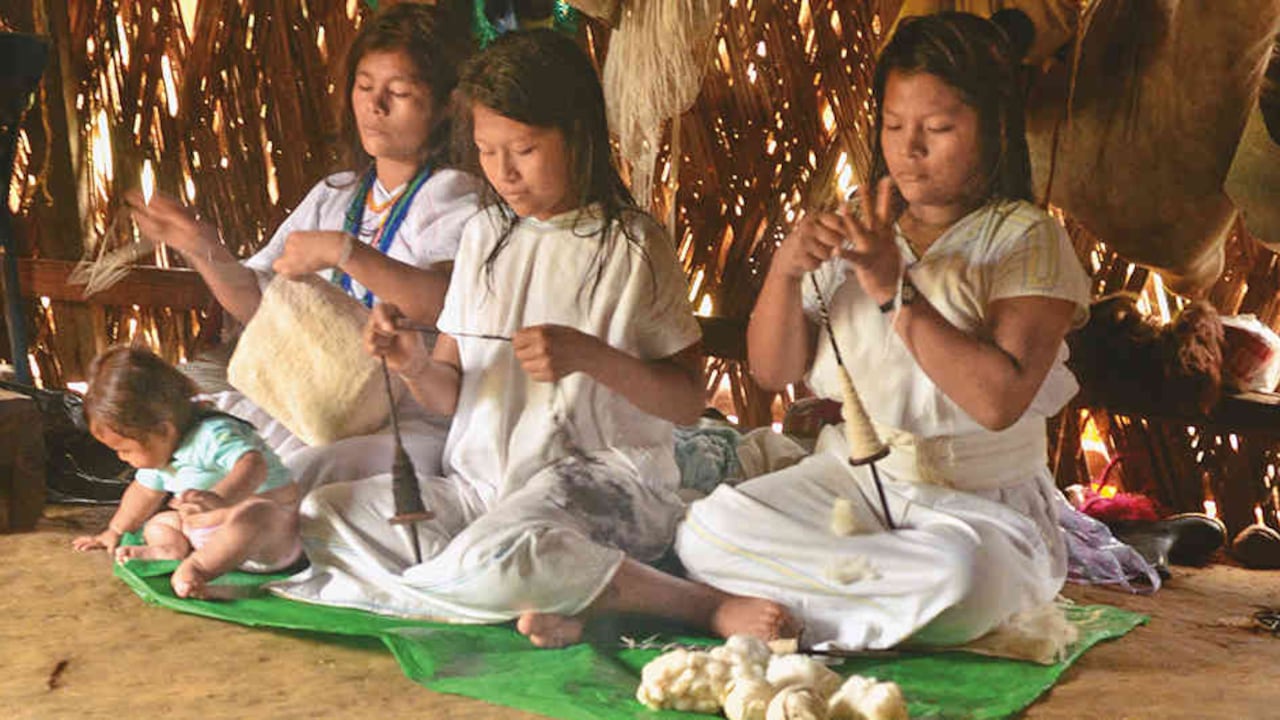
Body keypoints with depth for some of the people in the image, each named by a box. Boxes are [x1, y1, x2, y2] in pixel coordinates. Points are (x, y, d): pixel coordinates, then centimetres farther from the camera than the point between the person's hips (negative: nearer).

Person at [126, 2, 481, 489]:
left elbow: (451, 302, -23)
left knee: (288, 478, -31)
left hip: (415, 421, -7)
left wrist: (343, 251, -26)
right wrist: (206, 251, 0)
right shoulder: (333, 196, 19)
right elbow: (256, 301, 18)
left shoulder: (452, 195, -3)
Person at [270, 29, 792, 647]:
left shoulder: (631, 244, -3)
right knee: (322, 515, -12)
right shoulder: (485, 235, 12)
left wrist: (589, 355, -20)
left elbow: (688, 401, -5)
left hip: (600, 478, -7)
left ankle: (709, 607, -20)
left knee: (492, 558, -37)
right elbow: (452, 394, 13)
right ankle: (549, 604, -22)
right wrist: (414, 365, -11)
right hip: (484, 479, 7)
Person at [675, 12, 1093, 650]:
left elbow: (1000, 400, -20)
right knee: (708, 530, -20)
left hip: (980, 503, -3)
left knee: (957, 575, -38)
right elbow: (773, 372, 4)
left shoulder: (1026, 239, -5)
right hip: (848, 480, 4)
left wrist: (895, 292, -24)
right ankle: (900, 589, -9)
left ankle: (777, 609, -14)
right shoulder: (856, 231, 8)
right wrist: (785, 270, -13)